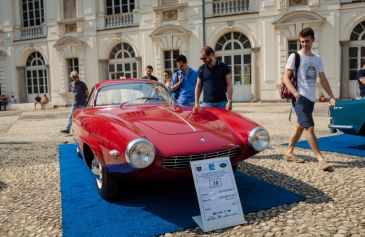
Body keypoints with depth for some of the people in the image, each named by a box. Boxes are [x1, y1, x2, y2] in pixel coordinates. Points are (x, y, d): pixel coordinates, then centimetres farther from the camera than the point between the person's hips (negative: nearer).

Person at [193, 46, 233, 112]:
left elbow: (229, 85, -1)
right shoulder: (201, 69, 6)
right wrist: (197, 103, 2)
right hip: (206, 103, 2)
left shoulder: (224, 67, 0)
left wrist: (229, 101, -10)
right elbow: (198, 87, 10)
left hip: (222, 103, -1)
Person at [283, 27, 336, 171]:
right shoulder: (295, 56, -4)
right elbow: (285, 77, -11)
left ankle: (289, 153, 26)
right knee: (310, 128, -12)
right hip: (300, 98, -7)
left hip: (311, 98, 7)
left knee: (300, 126, 14)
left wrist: (331, 96, 6)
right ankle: (321, 159, -10)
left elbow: (323, 79, 16)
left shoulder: (317, 59, 14)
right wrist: (295, 92, -27)